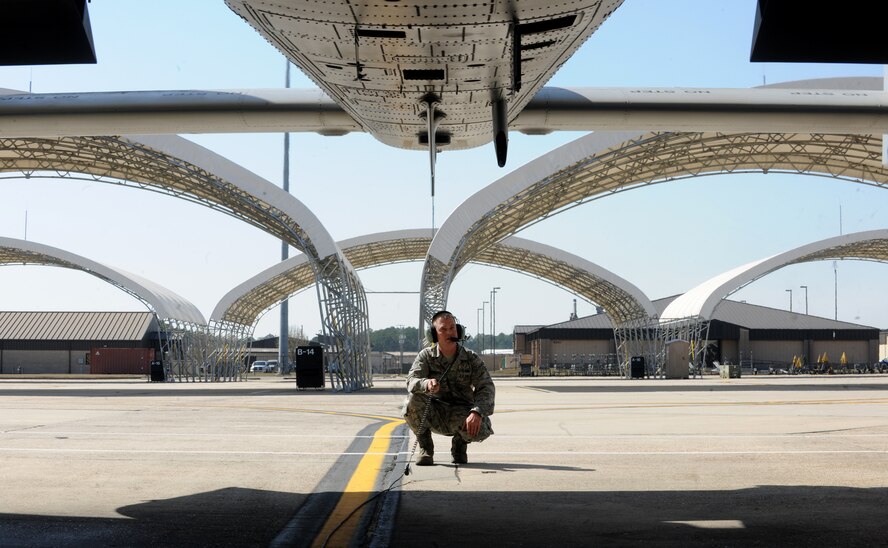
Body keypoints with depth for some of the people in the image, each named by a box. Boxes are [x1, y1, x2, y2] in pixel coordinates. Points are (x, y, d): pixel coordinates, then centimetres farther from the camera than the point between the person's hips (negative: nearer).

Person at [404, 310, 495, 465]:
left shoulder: (471, 358, -4)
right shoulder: (426, 356, -4)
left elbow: (486, 387, -14)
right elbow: (411, 381, -20)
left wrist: (477, 412, -33)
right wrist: (426, 384, -45)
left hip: (462, 414, 0)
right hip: (434, 416, 0)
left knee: (481, 429, -31)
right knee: (414, 401, -30)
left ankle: (460, 443, 8)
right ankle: (425, 448, -5)